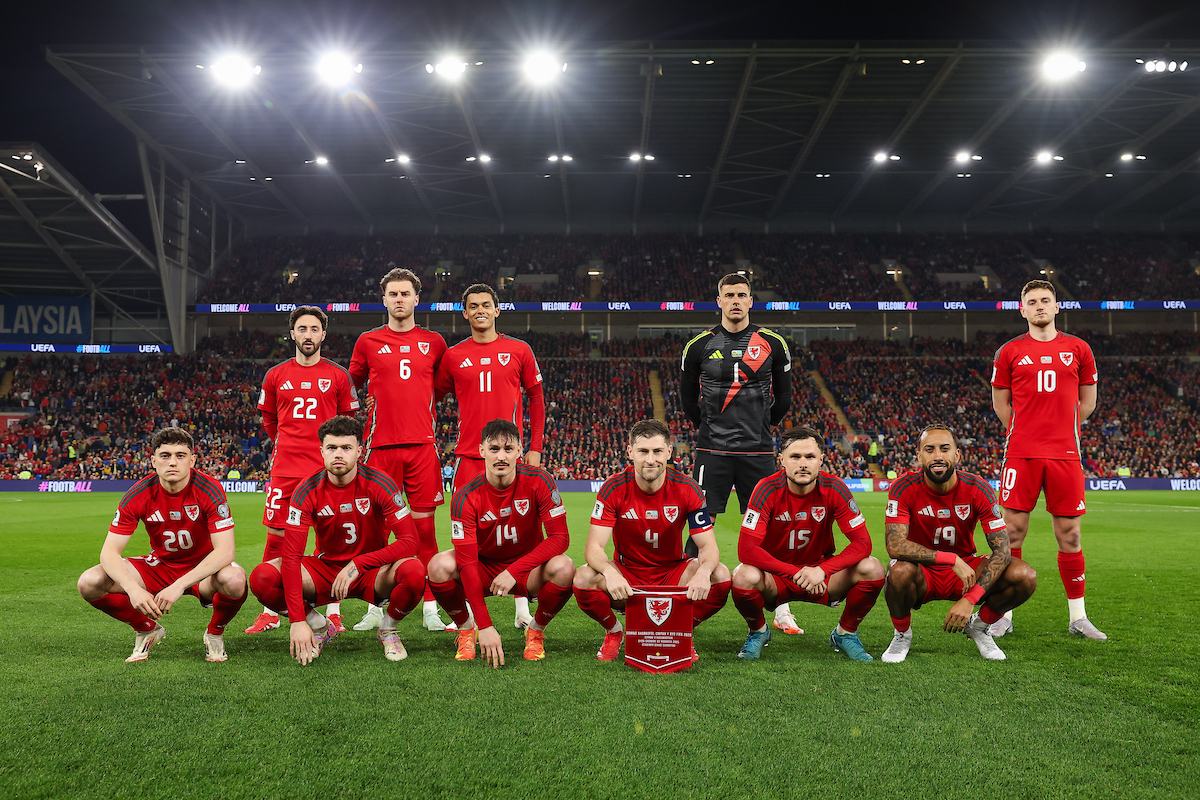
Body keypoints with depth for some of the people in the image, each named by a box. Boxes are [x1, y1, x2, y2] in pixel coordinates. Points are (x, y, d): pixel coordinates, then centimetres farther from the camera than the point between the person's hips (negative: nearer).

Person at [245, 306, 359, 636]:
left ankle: (332, 612, 9)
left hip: (326, 470, -2)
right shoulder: (276, 375, 10)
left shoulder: (338, 376, 5)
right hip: (284, 469, 2)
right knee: (276, 537, 2)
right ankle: (270, 612, 13)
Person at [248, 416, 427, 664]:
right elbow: (291, 555, -19)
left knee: (414, 572, -34)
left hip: (372, 572, -1)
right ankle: (320, 628, 4)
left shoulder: (378, 483, -17)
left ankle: (387, 630, 0)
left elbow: (409, 541, -21)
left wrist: (357, 564, -30)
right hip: (325, 569, 2)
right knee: (262, 577, -23)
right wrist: (297, 621, -27)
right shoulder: (308, 491, -14)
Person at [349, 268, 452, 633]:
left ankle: (430, 610, 8)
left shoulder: (434, 342, 10)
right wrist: (369, 404, 6)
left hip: (422, 445, 0)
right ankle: (375, 609, 12)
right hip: (381, 445, 0)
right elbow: (350, 387, 18)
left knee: (424, 524, 1)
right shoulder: (368, 342, 8)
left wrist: (421, 409, 11)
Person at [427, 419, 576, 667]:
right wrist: (484, 625, -32)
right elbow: (466, 562, -24)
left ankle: (536, 632, -3)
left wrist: (514, 571, -32)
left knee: (563, 568, -31)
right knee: (440, 565, -28)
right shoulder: (466, 498, -20)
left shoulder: (538, 481, -18)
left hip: (527, 569, 0)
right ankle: (466, 629, 0)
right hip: (483, 567, 0)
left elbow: (560, 537, -20)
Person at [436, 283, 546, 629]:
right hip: (468, 455, 1)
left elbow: (536, 399, 10)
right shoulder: (453, 356, 8)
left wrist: (535, 447, 4)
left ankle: (522, 610, 11)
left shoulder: (519, 351, 6)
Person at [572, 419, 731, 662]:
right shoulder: (614, 489, -14)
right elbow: (594, 546, -19)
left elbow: (708, 546, -13)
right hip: (626, 573, -1)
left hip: (673, 574, 1)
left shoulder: (687, 489, -12)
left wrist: (703, 572, -38)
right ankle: (614, 632, 3)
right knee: (584, 579, -30)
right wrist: (609, 572, -43)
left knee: (720, 576, -27)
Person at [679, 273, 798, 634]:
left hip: (758, 452, 1)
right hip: (712, 451, 0)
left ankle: (782, 610, 12)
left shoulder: (772, 344, 3)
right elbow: (687, 396, 14)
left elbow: (784, 396, 14)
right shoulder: (699, 346, 2)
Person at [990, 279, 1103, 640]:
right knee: (1012, 532, 0)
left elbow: (1088, 400, 16)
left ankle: (1077, 616, 17)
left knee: (1069, 535, 5)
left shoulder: (1078, 349, 9)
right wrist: (1025, 434, 9)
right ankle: (1004, 614, 9)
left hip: (1065, 454, 1)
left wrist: (1059, 431, 13)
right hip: (1021, 454, -1)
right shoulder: (1009, 351, 6)